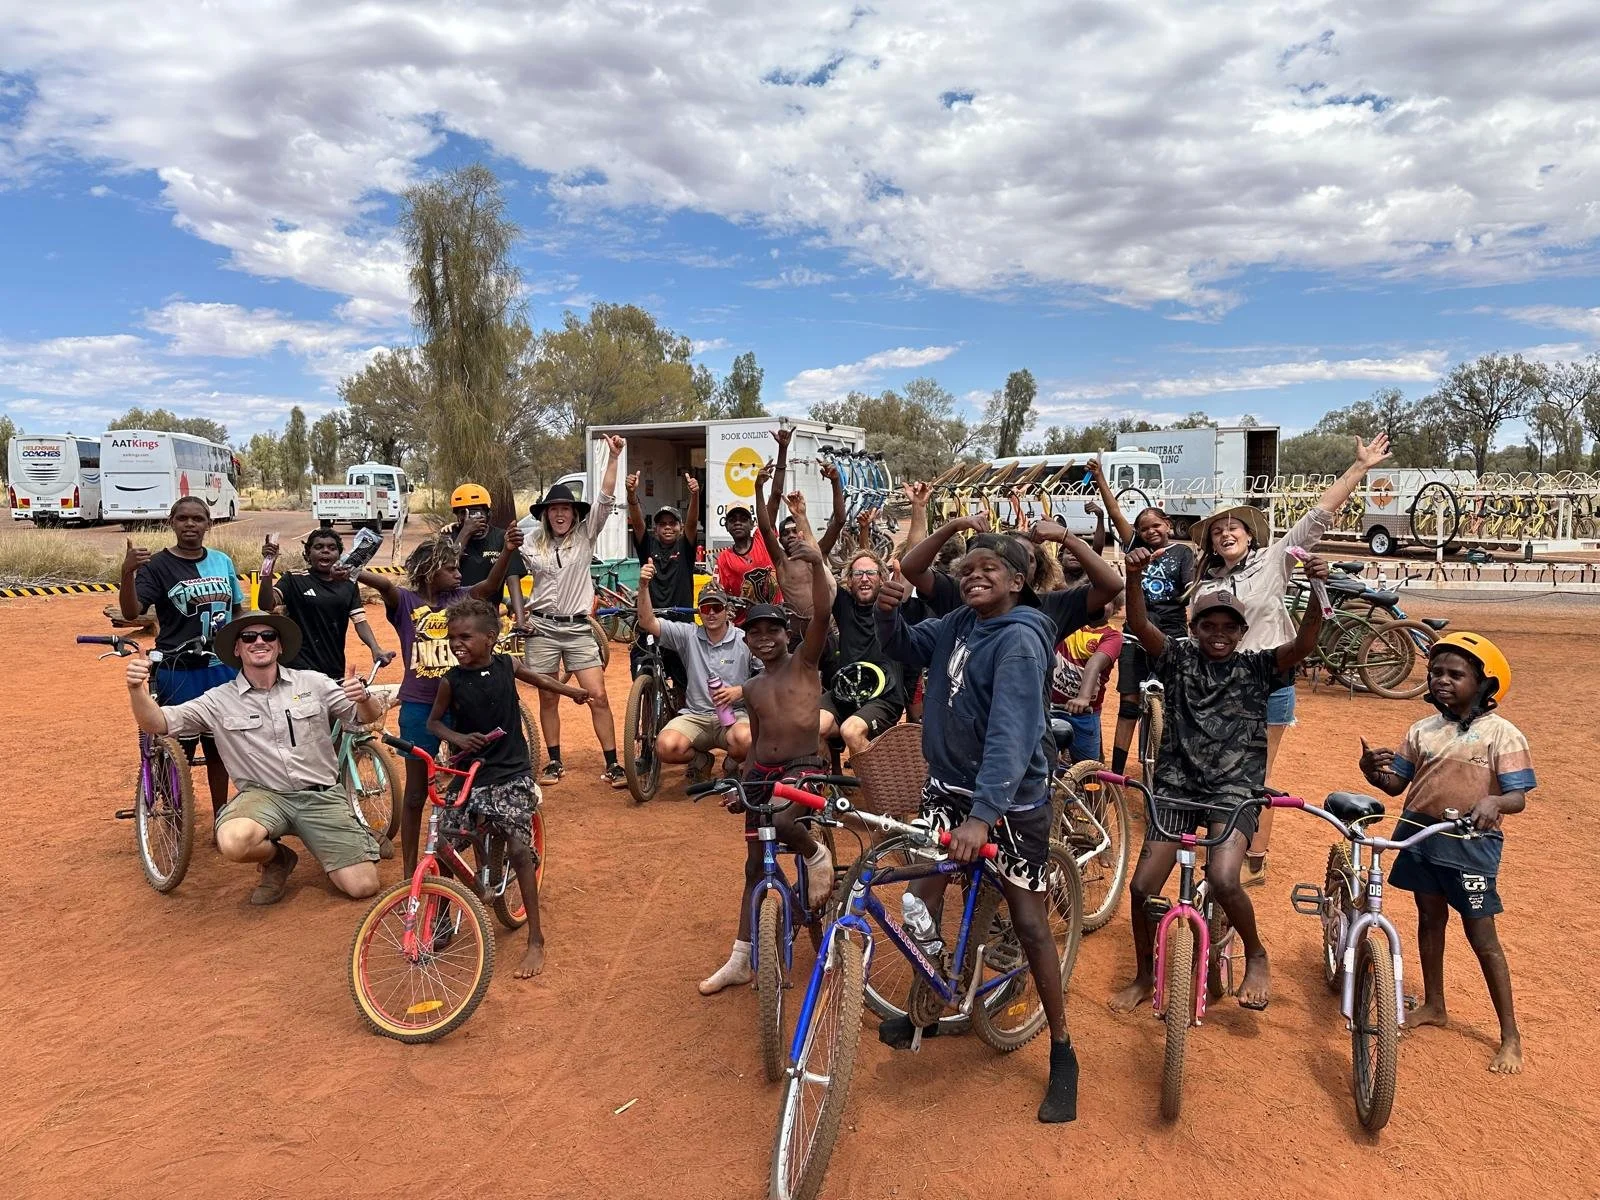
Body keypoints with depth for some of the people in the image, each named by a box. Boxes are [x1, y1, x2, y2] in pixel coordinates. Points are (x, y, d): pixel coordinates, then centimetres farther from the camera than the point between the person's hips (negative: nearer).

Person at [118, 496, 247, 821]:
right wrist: (127, 573, -35)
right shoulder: (157, 565, -7)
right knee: (180, 752, 4)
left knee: (218, 746, 14)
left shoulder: (222, 561, 6)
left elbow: (238, 611, 15)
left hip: (223, 669, 4)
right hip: (179, 672, -4)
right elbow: (131, 612, -19)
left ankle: (221, 816, 27)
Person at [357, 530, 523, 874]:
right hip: (419, 707, -1)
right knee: (416, 792, 10)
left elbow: (492, 584, -17)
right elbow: (384, 584, -23)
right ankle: (410, 870, 20)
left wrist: (508, 551, -35)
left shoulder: (461, 599, 1)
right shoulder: (406, 601, -2)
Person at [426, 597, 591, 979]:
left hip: (511, 774, -1)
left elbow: (537, 679, 16)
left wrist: (574, 692, 18)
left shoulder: (506, 665, -5)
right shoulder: (451, 681, -8)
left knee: (520, 850, -9)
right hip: (469, 774, 1)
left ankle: (536, 939, 1)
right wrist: (459, 739, -14)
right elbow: (433, 722, 4)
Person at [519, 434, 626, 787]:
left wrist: (613, 458, -17)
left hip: (578, 628, -1)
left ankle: (612, 764, 0)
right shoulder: (532, 542, 3)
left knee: (598, 696, -7)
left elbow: (606, 499, -10)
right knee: (548, 699, 9)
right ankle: (554, 762, 22)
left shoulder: (585, 535, 0)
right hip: (543, 628, 1)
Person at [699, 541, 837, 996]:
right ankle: (740, 961, 23)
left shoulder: (804, 662, -4)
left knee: (781, 822, -38)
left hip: (803, 767, -6)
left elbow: (823, 614, -21)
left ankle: (817, 855, -1)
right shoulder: (752, 688, 12)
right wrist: (739, 785, 12)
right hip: (762, 772, 6)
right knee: (756, 866, 12)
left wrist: (817, 563, -35)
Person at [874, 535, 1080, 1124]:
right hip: (949, 783, 6)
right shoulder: (959, 622, -1)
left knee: (1029, 923, 2)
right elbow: (907, 647, 12)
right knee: (921, 898, 6)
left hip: (1010, 797, -6)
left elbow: (1011, 733, -32)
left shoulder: (1020, 640, -23)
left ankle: (1062, 1054, 18)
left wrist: (982, 814, -42)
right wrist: (887, 612, -12)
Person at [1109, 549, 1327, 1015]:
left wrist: (1318, 588, -30)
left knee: (1223, 879, -26)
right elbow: (1139, 626, -12)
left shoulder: (1257, 667, 3)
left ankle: (1256, 956, 6)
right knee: (1142, 887, -4)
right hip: (1177, 786, 2)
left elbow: (1304, 644, -14)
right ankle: (1145, 975, 23)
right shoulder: (1179, 659, 3)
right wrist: (1135, 576, -30)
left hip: (1234, 790, -2)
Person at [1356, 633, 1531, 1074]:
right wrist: (1373, 770, -17)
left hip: (1470, 843, -5)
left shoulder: (1502, 734, -9)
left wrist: (1493, 802, -35)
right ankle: (1433, 1005, 35)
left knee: (1482, 936, 2)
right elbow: (1396, 784, 5)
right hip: (1420, 835, 5)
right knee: (1430, 919, 18)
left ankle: (1510, 1034, 16)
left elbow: (1519, 796, -14)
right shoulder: (1423, 731, 4)